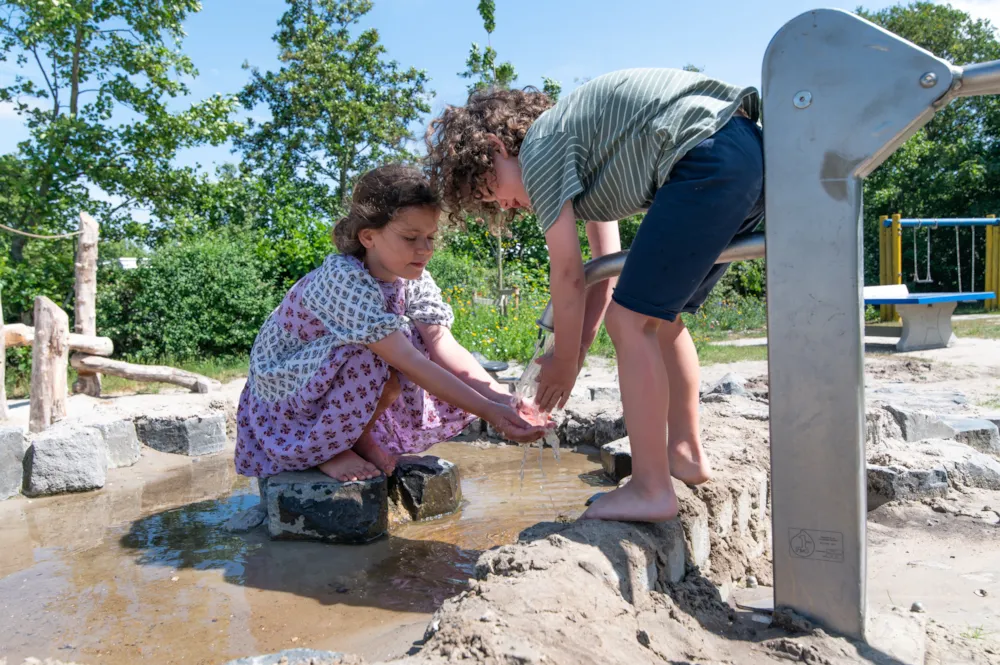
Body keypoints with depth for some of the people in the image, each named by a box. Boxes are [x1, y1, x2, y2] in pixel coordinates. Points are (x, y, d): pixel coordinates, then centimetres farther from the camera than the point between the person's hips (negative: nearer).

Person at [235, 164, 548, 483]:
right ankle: (329, 450, -10)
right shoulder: (343, 278, -33)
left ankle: (360, 438, 4)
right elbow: (409, 362, -39)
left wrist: (499, 396, -33)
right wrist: (487, 412, -43)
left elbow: (442, 343, -19)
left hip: (346, 375, 7)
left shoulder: (411, 277, -9)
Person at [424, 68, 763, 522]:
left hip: (710, 155, -10)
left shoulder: (538, 147, -2)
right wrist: (573, 357, 19)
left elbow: (567, 273, -2)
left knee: (632, 319, -9)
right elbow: (605, 268, 22)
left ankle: (651, 490, -6)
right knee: (659, 315, 17)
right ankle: (686, 453, 25)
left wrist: (563, 362, 9)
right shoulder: (577, 151, 25)